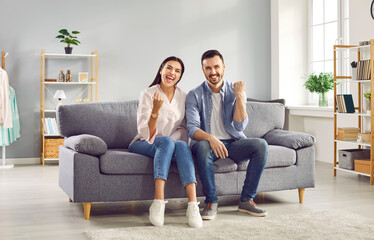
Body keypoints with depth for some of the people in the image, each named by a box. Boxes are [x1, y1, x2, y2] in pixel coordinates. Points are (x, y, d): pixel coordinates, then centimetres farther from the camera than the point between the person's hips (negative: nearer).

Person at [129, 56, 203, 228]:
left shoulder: (182, 96, 6)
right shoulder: (148, 94, -6)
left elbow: (183, 128, 12)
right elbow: (145, 133, -13)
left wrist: (174, 140, -10)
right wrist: (156, 110, -30)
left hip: (171, 144, 3)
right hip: (144, 145, -3)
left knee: (182, 145, -33)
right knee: (166, 141, -36)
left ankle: (193, 205, -46)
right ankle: (158, 202, -45)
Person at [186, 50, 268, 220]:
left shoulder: (235, 91, 3)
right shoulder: (195, 95, -1)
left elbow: (239, 126, -8)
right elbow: (192, 129, -13)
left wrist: (239, 96, -16)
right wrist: (210, 138, -33)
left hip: (233, 143, 2)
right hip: (208, 143, -2)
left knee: (261, 145, -25)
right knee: (201, 146, -37)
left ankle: (246, 200, -16)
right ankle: (211, 202, -24)